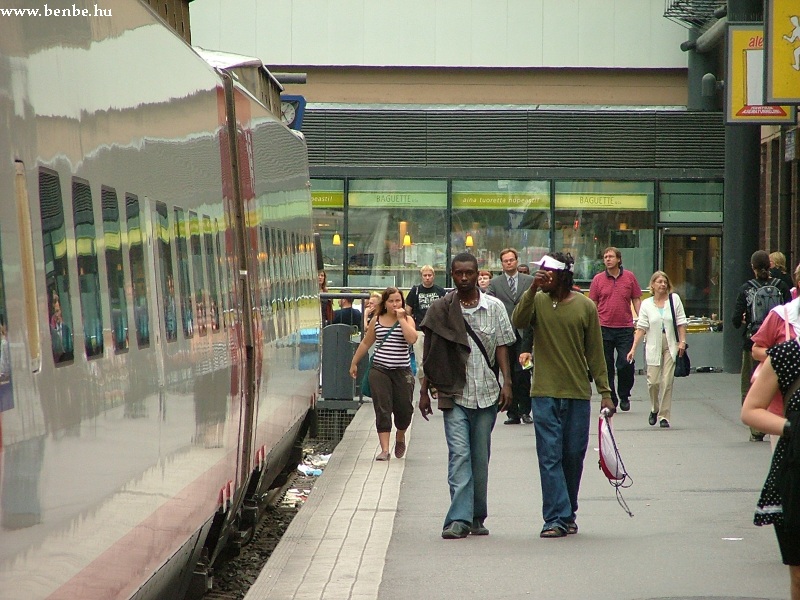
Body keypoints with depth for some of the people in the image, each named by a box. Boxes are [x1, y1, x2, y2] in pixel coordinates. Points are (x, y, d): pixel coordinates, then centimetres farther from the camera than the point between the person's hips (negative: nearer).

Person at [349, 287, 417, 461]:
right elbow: (365, 343, 18)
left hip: (402, 371, -1)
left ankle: (400, 437, 36)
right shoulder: (377, 321, 7)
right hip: (379, 370, 1)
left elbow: (412, 338, -18)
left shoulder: (407, 320, 2)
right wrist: (354, 363, 21)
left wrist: (401, 319, -14)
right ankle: (385, 449, -5)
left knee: (404, 409, 5)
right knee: (382, 410, -5)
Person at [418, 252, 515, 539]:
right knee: (459, 455, -11)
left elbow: (502, 347, 7)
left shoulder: (494, 307, 5)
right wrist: (424, 391, 6)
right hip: (454, 394, -1)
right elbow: (431, 355, 7)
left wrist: (507, 382, -4)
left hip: (486, 394, 2)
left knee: (480, 459, 7)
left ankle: (477, 517, 17)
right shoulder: (440, 310, 3)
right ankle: (459, 518, -15)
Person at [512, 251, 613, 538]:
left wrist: (605, 392, 3)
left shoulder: (585, 306, 2)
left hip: (578, 395, 1)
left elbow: (595, 352, 5)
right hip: (545, 394, -1)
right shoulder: (537, 302, 3)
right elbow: (518, 321, -17)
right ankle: (556, 519, -5)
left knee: (573, 457, 7)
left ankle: (568, 514, 22)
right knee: (550, 457, -5)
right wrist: (532, 289, -23)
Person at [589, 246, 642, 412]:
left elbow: (636, 300, 9)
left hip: (625, 328, -1)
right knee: (607, 366, 4)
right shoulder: (598, 279, 5)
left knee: (626, 364, -7)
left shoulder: (629, 277, 5)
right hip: (604, 328, 1)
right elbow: (593, 304, 8)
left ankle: (624, 396, 13)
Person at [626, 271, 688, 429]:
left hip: (671, 346, -1)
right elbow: (641, 328, 1)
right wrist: (633, 348, -6)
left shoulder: (674, 299, 4)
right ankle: (655, 409, 22)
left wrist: (682, 341, -7)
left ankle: (664, 415, 3)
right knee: (653, 381, -4)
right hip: (653, 346, 1)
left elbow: (681, 323, 2)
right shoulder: (646, 304, 5)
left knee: (667, 381, -4)